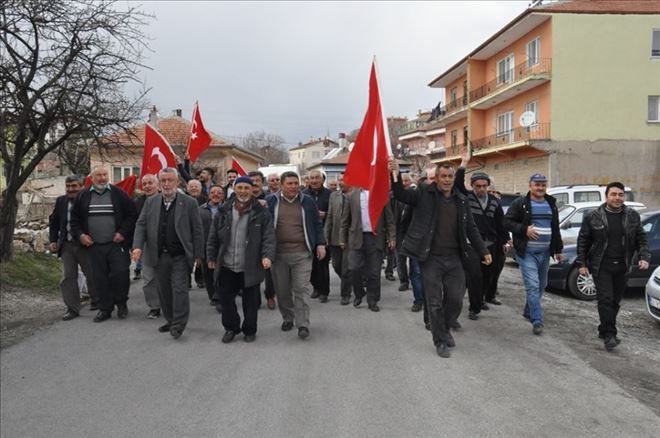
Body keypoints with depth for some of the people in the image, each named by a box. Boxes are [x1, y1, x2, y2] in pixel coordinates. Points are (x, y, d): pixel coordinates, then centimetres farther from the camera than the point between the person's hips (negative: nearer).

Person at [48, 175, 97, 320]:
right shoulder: (61, 201, 5)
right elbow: (53, 222, 14)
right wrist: (53, 240, 6)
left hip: (85, 245, -4)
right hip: (67, 245, 4)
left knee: (92, 275, 10)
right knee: (68, 277, 2)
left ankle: (96, 301, 31)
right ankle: (72, 309, 8)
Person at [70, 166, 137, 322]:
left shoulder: (119, 194, 1)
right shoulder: (83, 196, 8)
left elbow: (132, 214, -1)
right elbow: (75, 218, 13)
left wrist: (123, 232, -9)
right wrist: (80, 235, 0)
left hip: (116, 244, -2)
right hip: (94, 245, 2)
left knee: (120, 273, -8)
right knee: (99, 278, 6)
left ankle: (121, 303, 15)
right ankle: (105, 309, 18)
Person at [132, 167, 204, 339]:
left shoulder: (189, 203, -3)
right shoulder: (150, 202, 7)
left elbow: (197, 230, -2)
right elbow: (141, 224, 6)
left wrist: (198, 254, -4)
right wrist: (138, 246, -9)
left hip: (180, 256, -4)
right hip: (159, 255, 4)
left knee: (180, 289, -6)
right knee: (164, 291, 12)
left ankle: (179, 325, 3)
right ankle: (170, 320, 27)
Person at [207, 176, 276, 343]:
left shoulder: (262, 213, -4)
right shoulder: (224, 211, 5)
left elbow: (269, 237, -7)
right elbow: (213, 237, 11)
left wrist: (267, 255, -21)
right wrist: (211, 257, 10)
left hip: (250, 267, -2)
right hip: (226, 267, 3)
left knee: (250, 302, 8)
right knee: (226, 299, 9)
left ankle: (249, 330, 27)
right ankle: (231, 328, 29)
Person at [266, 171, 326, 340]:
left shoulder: (307, 202, 7)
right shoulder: (270, 201, 4)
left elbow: (317, 224, 12)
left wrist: (320, 244, 4)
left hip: (302, 254, -1)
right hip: (278, 254, 1)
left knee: (301, 289, -4)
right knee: (282, 289, 10)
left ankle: (303, 324, 1)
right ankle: (287, 318, 28)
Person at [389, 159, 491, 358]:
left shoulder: (461, 200, 9)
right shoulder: (424, 194, -2)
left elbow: (471, 229, 13)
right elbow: (401, 195, -15)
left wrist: (483, 251, 10)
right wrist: (396, 175, -31)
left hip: (454, 258, 4)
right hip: (431, 258, -3)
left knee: (456, 300, 7)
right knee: (435, 303, 4)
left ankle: (446, 329, 34)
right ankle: (440, 341, 20)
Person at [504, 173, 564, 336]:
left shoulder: (551, 204, 13)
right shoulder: (520, 203, -6)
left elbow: (555, 229, 18)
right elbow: (507, 222, -8)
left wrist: (558, 249, 16)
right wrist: (525, 229, -20)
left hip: (545, 252, 6)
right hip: (527, 252, -6)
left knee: (541, 285, 15)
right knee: (533, 286, -11)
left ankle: (529, 311, 34)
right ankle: (537, 321, -7)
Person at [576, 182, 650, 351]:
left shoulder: (633, 216, 6)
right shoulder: (593, 217, -3)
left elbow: (641, 239, 11)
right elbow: (583, 241, 1)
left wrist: (644, 257, -5)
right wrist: (582, 263, -3)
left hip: (621, 267, 4)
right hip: (601, 267, -3)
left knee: (615, 301, 10)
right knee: (606, 299, -11)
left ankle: (604, 331, 24)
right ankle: (609, 335, -9)